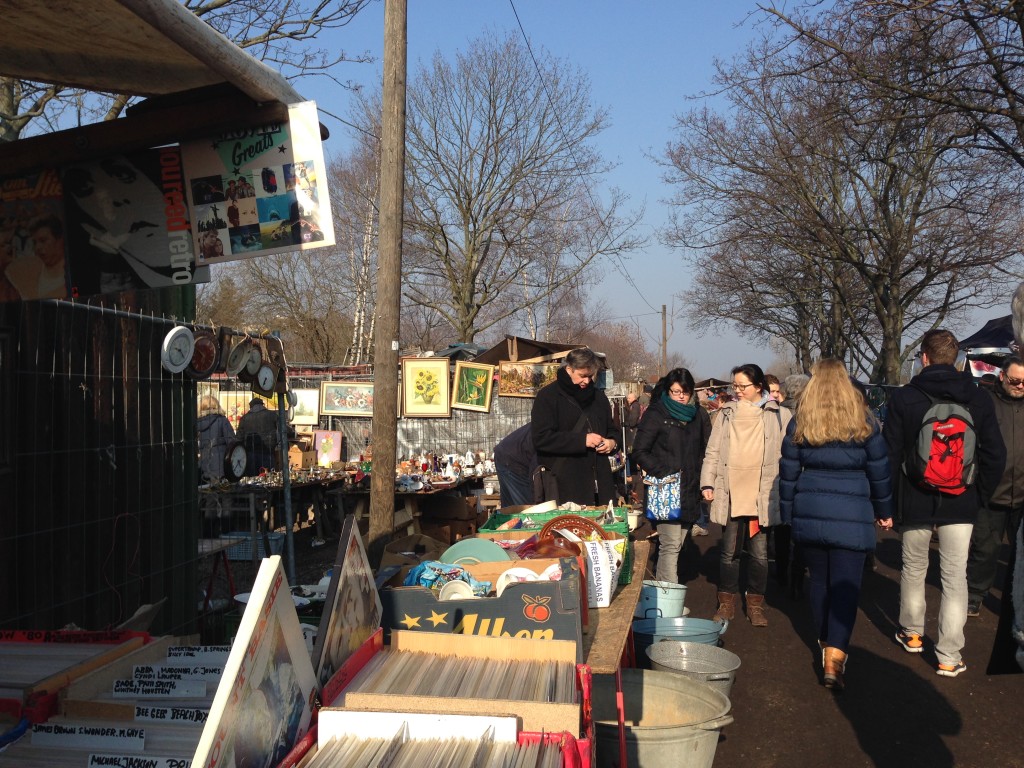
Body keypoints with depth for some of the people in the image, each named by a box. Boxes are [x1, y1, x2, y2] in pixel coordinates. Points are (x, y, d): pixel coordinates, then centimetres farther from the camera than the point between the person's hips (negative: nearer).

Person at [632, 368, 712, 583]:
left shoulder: (699, 415, 11)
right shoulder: (655, 414, -2)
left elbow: (707, 450, 17)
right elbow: (640, 451, -4)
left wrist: (703, 479, 4)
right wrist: (663, 473, -12)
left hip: (690, 491, 5)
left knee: (677, 544, 10)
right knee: (671, 545, -11)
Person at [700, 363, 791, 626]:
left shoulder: (778, 416, 2)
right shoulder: (726, 413, 9)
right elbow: (713, 452, 9)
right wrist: (708, 483, 0)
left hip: (762, 496, -2)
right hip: (730, 495, 2)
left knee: (760, 553, 5)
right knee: (729, 551, 9)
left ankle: (755, 604, 18)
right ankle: (727, 602, 20)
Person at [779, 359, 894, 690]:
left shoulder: (799, 424, 4)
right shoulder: (864, 422, -1)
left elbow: (788, 472, 7)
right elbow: (879, 470, 5)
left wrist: (788, 513, 17)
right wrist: (884, 510, 17)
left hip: (809, 514, 2)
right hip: (851, 516, -2)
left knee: (819, 580, 16)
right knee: (845, 585, -2)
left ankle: (826, 645, 31)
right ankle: (834, 660, -12)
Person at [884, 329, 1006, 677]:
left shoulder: (903, 398, -9)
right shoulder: (979, 399, -2)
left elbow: (890, 455, -7)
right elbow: (995, 456, 0)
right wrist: (981, 496, 11)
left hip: (915, 502, -1)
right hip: (961, 504, 1)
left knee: (913, 569, 18)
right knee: (955, 577, 5)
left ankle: (912, 633, 33)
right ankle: (949, 656, 5)